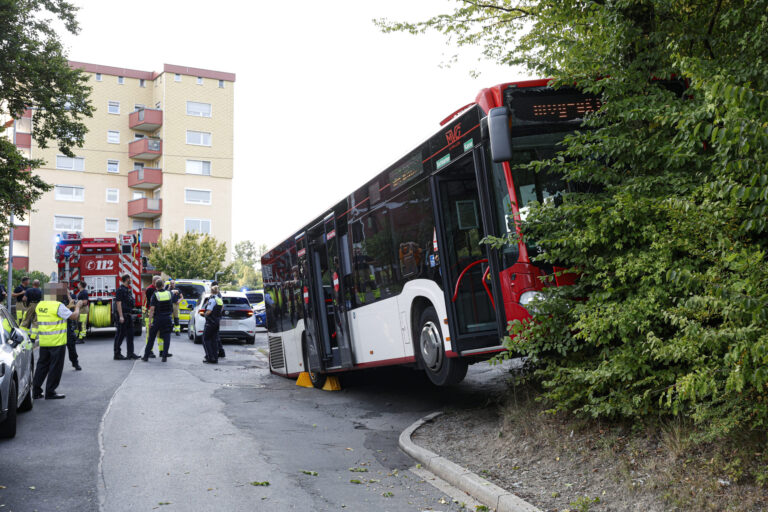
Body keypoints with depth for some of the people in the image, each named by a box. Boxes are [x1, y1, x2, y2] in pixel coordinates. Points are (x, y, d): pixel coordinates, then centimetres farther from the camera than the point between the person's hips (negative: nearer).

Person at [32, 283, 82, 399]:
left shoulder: (40, 305, 8)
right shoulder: (58, 306, -15)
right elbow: (74, 316, -15)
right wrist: (77, 307, 4)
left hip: (43, 341, 7)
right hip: (57, 342, -7)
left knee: (42, 365, 16)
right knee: (55, 367, 2)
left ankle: (36, 390, 17)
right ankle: (50, 392, 5)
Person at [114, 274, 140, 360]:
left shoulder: (128, 290, 16)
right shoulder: (120, 290, -12)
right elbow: (118, 303, -17)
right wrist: (121, 316, -22)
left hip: (129, 315, 9)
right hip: (123, 315, -9)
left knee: (130, 334, 9)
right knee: (120, 335, -3)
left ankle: (130, 353, 14)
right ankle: (117, 354, 3)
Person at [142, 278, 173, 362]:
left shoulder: (155, 295, -9)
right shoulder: (168, 293, 1)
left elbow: (152, 309, -14)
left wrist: (150, 321, -13)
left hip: (157, 318, -2)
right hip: (167, 318, 2)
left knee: (151, 338, 7)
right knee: (166, 337, 5)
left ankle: (146, 356, 13)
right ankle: (164, 356, -1)